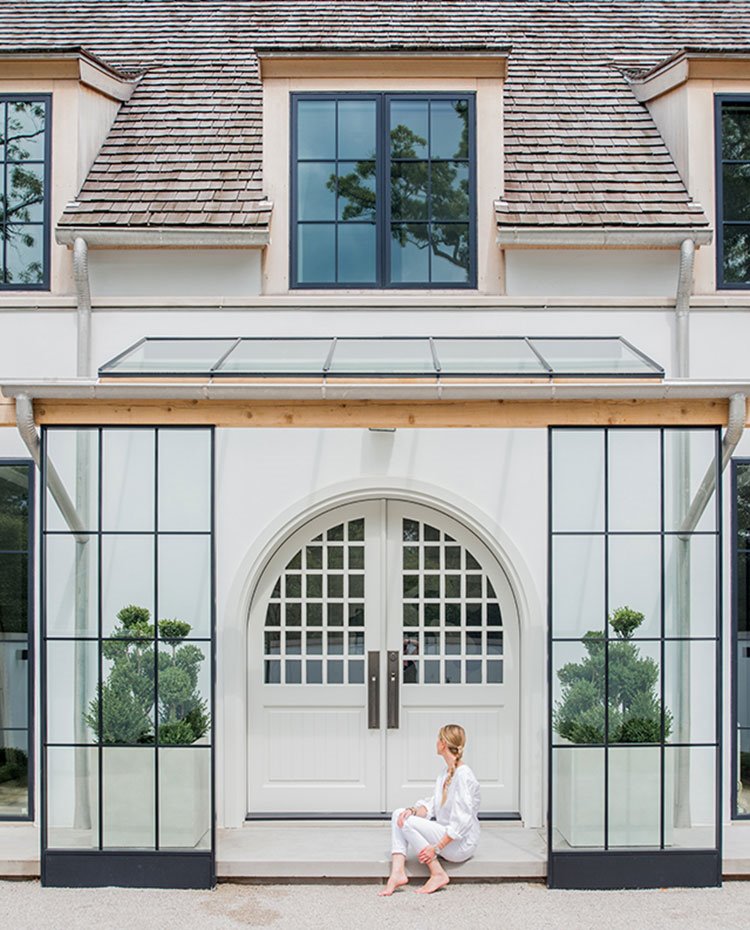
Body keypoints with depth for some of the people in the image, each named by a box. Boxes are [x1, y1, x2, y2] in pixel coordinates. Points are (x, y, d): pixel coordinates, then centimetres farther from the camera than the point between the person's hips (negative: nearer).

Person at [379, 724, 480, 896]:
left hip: (461, 844, -9)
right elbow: (432, 805, 11)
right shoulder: (445, 773, 12)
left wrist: (436, 847, -22)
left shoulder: (463, 776, -19)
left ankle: (438, 874, -11)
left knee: (409, 823, -20)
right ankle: (397, 873, -14)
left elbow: (462, 822, -23)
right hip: (444, 833, 9)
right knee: (399, 815, -3)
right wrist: (413, 810, -10)